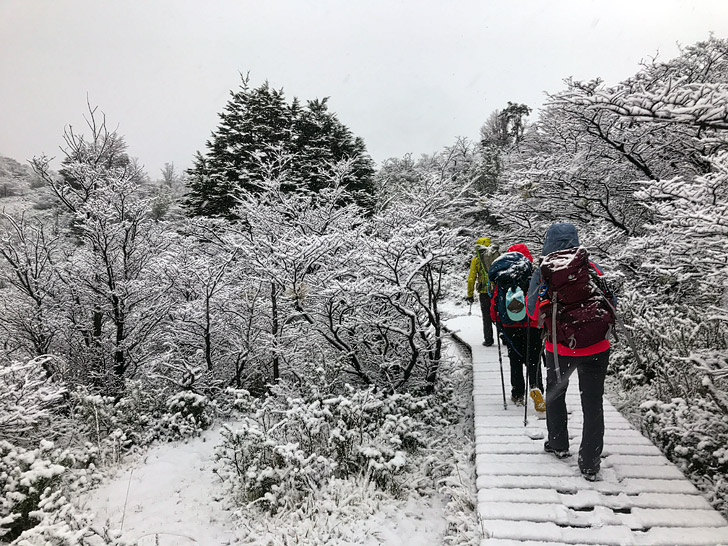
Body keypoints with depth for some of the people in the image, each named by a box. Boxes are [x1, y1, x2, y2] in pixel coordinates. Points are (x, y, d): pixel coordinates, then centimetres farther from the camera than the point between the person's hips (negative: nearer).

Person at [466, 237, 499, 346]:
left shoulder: (476, 259, 3)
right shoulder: (498, 255, 7)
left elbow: (471, 278, 1)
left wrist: (470, 295, 7)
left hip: (484, 292, -1)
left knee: (487, 316, 8)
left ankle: (488, 340, 10)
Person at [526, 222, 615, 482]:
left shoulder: (541, 274, -5)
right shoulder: (591, 268, -4)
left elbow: (532, 311, 3)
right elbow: (610, 300, 5)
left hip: (559, 348, 0)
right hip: (596, 347, 0)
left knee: (555, 393, 24)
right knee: (593, 402, 10)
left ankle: (558, 444, 35)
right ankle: (590, 463, 14)